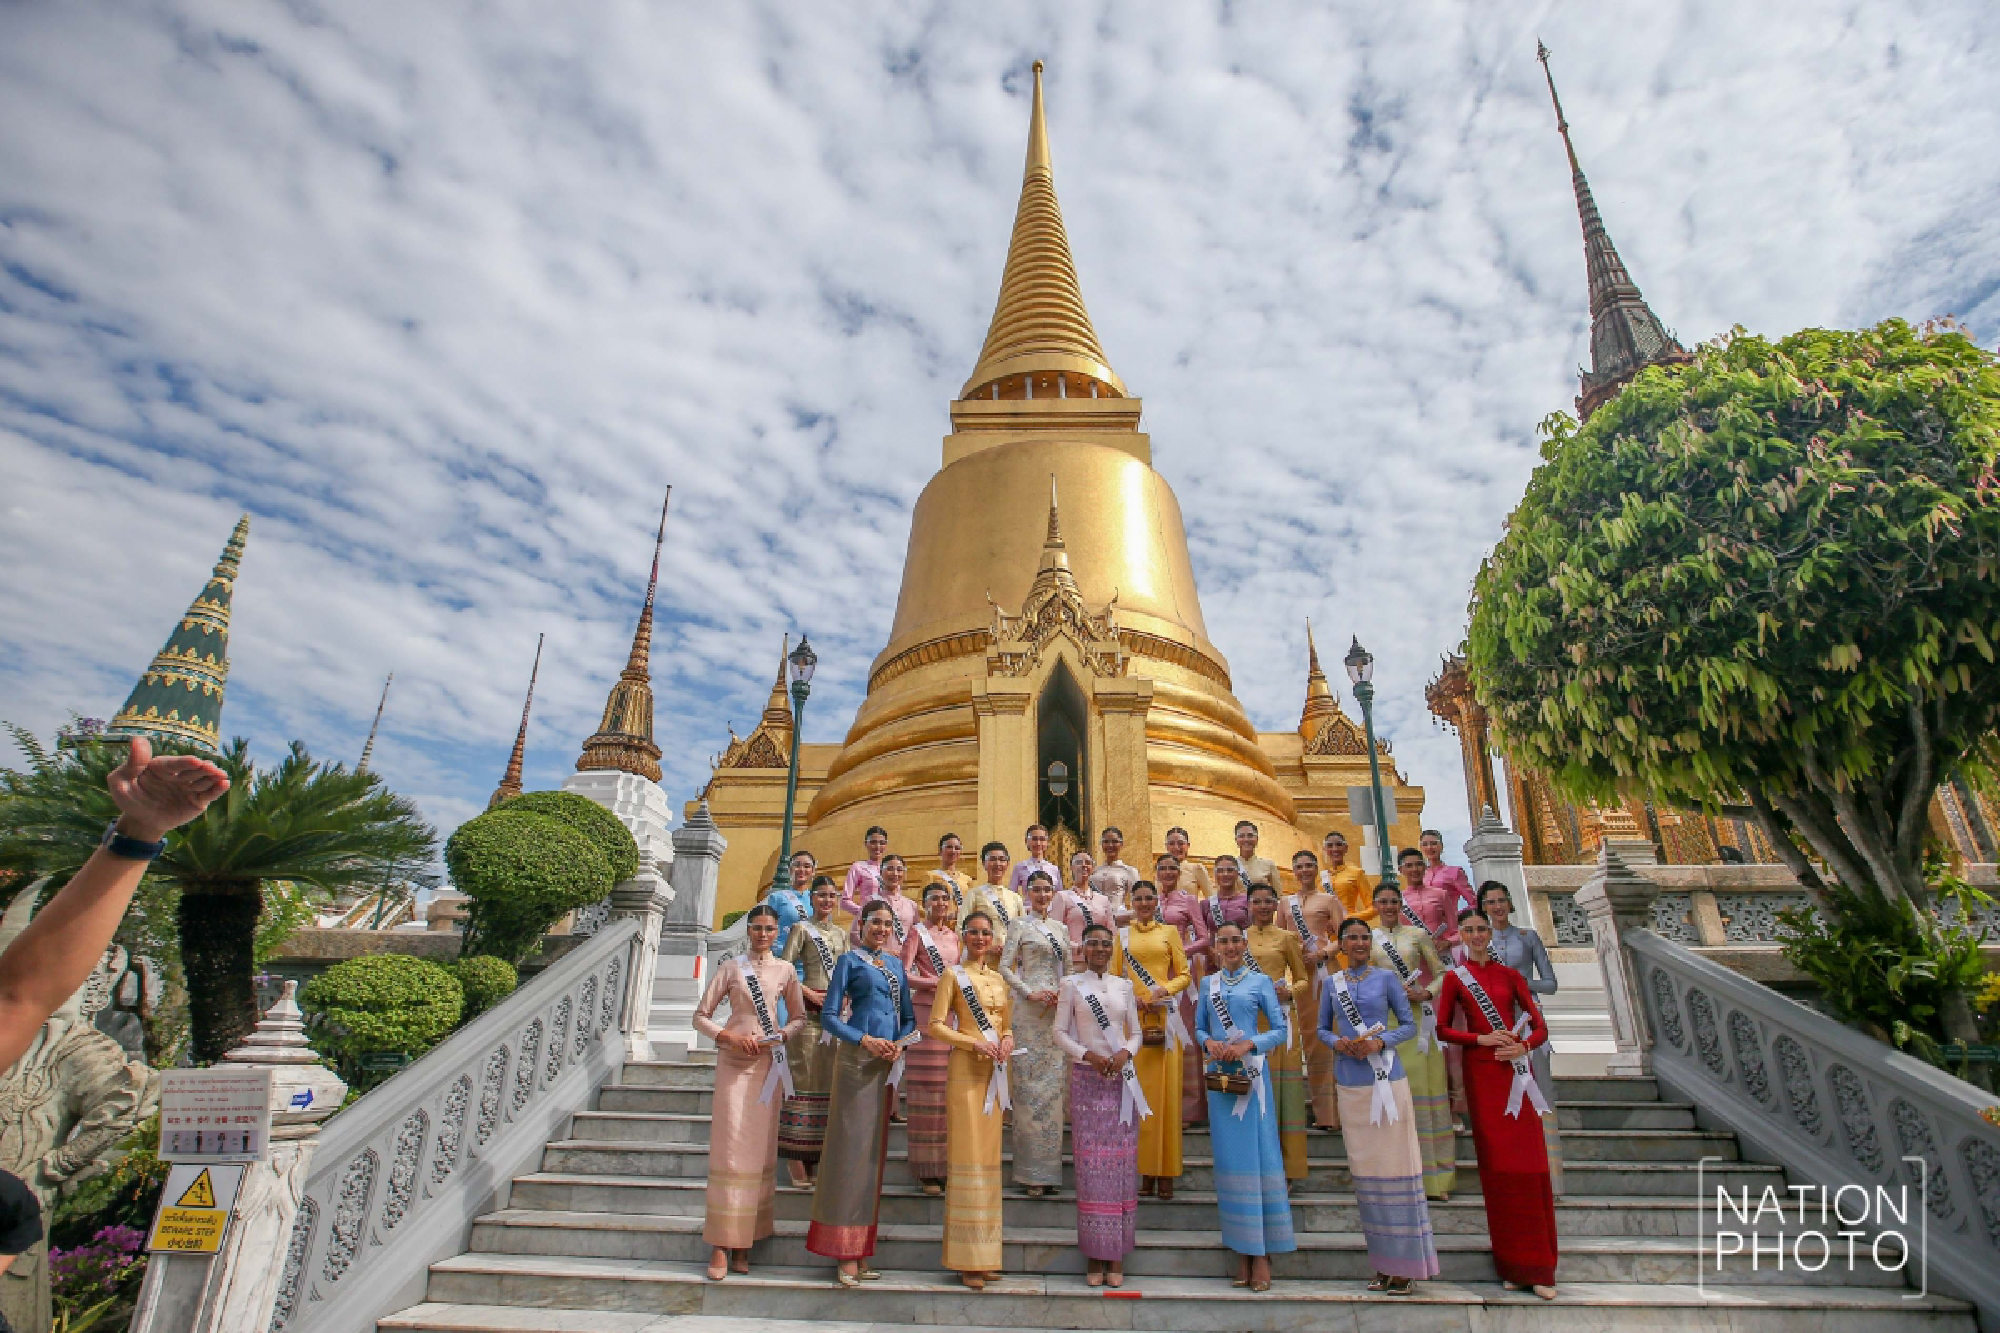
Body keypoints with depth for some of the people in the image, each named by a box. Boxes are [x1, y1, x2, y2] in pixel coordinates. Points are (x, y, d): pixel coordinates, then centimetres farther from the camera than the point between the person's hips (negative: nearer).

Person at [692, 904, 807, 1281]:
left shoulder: (785, 970, 6)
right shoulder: (731, 967, 2)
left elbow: (799, 1017, 14)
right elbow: (701, 1016, 3)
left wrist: (779, 1036, -6)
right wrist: (730, 1036, -12)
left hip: (769, 1063, 2)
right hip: (734, 1061, -1)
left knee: (759, 1150, 3)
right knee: (729, 1148, -5)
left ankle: (745, 1242, 15)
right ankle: (721, 1245, 3)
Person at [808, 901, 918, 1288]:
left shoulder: (896, 964, 16)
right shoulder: (850, 960, 1)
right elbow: (829, 1015, -5)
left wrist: (900, 1043, -3)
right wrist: (865, 1040, -16)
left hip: (889, 1062, 5)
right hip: (857, 1060, -5)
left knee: (875, 1148, 8)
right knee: (851, 1145, -5)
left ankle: (862, 1248, 17)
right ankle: (845, 1253, 2)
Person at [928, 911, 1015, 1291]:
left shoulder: (998, 979, 16)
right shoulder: (953, 975, -1)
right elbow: (936, 1026, -7)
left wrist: (1007, 1039, -1)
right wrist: (974, 1043, -17)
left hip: (994, 1072, 6)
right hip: (965, 1071, -6)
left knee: (989, 1156, 7)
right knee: (968, 1155, -6)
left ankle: (985, 1254, 15)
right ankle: (968, 1260, 0)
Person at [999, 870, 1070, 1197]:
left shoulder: (1059, 929, 16)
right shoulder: (1020, 925, 0)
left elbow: (1067, 970, 18)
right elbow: (1004, 966, -7)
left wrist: (1063, 992, -1)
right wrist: (1031, 993, -15)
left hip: (1057, 1011, 5)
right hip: (1029, 1012, -5)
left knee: (1053, 1088, 6)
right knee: (1030, 1088, -4)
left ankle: (1048, 1169, 14)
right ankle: (1031, 1172, 3)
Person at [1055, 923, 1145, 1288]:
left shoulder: (1123, 985, 10)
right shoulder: (1071, 984, 3)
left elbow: (1136, 1032, 12)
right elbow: (1060, 1032, 1)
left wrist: (1126, 1053, -8)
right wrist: (1087, 1055, -13)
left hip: (1122, 1079, 2)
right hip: (1086, 1079, -2)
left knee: (1122, 1161, 1)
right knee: (1090, 1162, -2)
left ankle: (1117, 1257, 11)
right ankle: (1094, 1256, 9)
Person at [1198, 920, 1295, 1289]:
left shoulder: (1260, 981, 2)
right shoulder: (1208, 983, 11)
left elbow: (1281, 1029, -2)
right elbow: (1199, 1027, 14)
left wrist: (1248, 1045, -14)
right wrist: (1208, 1042, -8)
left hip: (1251, 1073, -3)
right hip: (1219, 1075, 3)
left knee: (1258, 1154, -3)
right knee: (1229, 1157, 5)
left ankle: (1262, 1253, 4)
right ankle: (1241, 1251, 13)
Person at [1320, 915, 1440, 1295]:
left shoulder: (1386, 977, 1)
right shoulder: (1331, 983, 9)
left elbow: (1409, 1025, 1)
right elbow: (1322, 1029, 13)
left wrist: (1380, 1042, -14)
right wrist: (1337, 1043, -8)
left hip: (1387, 1080, -3)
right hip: (1350, 1083, 3)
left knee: (1395, 1164, -2)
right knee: (1364, 1168, 7)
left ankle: (1405, 1263, 8)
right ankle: (1381, 1263, 17)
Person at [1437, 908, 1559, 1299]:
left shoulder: (1510, 975, 10)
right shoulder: (1455, 978, 6)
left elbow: (1540, 1027, 7)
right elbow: (1442, 1029, 3)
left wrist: (1523, 1047, -12)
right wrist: (1481, 1039, -10)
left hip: (1516, 1071, 1)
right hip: (1481, 1073, -1)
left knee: (1528, 1164, -1)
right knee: (1496, 1164, 1)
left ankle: (1539, 1268, 8)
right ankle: (1511, 1266, 12)